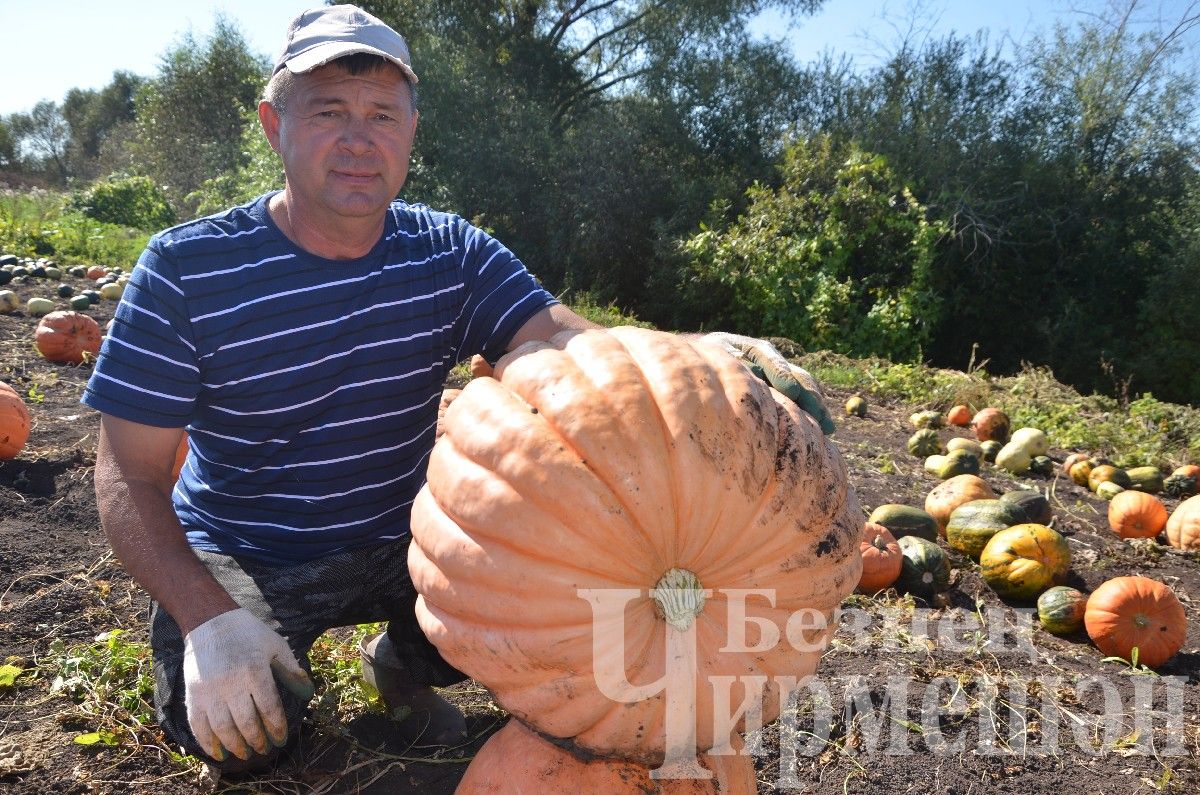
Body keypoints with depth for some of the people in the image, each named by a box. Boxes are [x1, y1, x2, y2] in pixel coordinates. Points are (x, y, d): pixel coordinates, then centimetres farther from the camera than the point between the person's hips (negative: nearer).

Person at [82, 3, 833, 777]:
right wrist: (206, 615, -30)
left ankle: (402, 663, 16)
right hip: (243, 560, -2)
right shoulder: (187, 270, -16)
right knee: (238, 731, -21)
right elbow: (131, 474, -15)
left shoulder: (452, 256, -7)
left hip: (400, 541, 2)